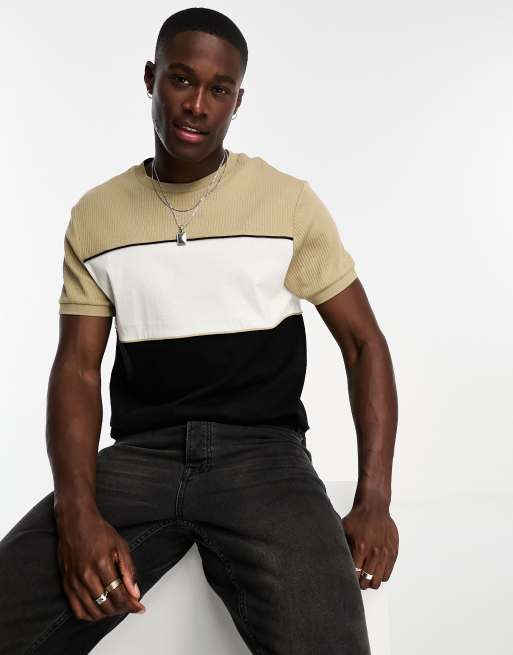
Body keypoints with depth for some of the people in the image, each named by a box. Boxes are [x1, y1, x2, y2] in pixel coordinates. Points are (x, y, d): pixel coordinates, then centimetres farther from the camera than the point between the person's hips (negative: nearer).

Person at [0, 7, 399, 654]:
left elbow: (363, 344, 6)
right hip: (139, 454, 2)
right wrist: (79, 513, -13)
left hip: (264, 451, -1)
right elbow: (78, 367, 5)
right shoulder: (95, 216, 9)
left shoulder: (290, 202, 4)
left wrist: (374, 501, -6)